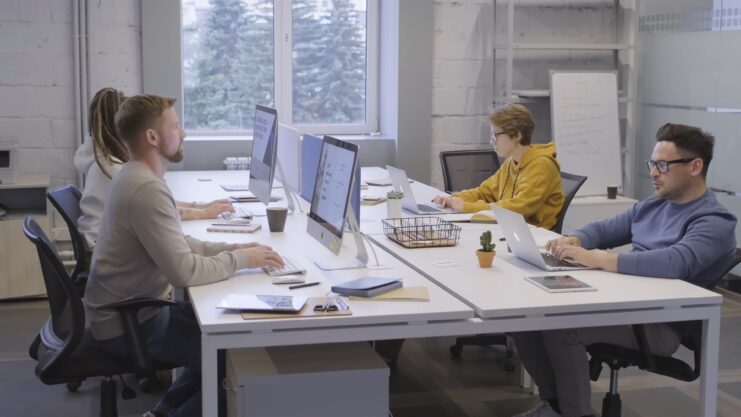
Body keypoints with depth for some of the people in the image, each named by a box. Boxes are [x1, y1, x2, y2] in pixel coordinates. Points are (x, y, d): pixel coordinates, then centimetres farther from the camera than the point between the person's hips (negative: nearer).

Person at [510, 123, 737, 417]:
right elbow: (605, 229, 20)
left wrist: (594, 259, -33)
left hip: (658, 324, -8)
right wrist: (574, 241, -5)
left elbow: (674, 264, -31)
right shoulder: (652, 206, 15)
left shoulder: (714, 223, -13)